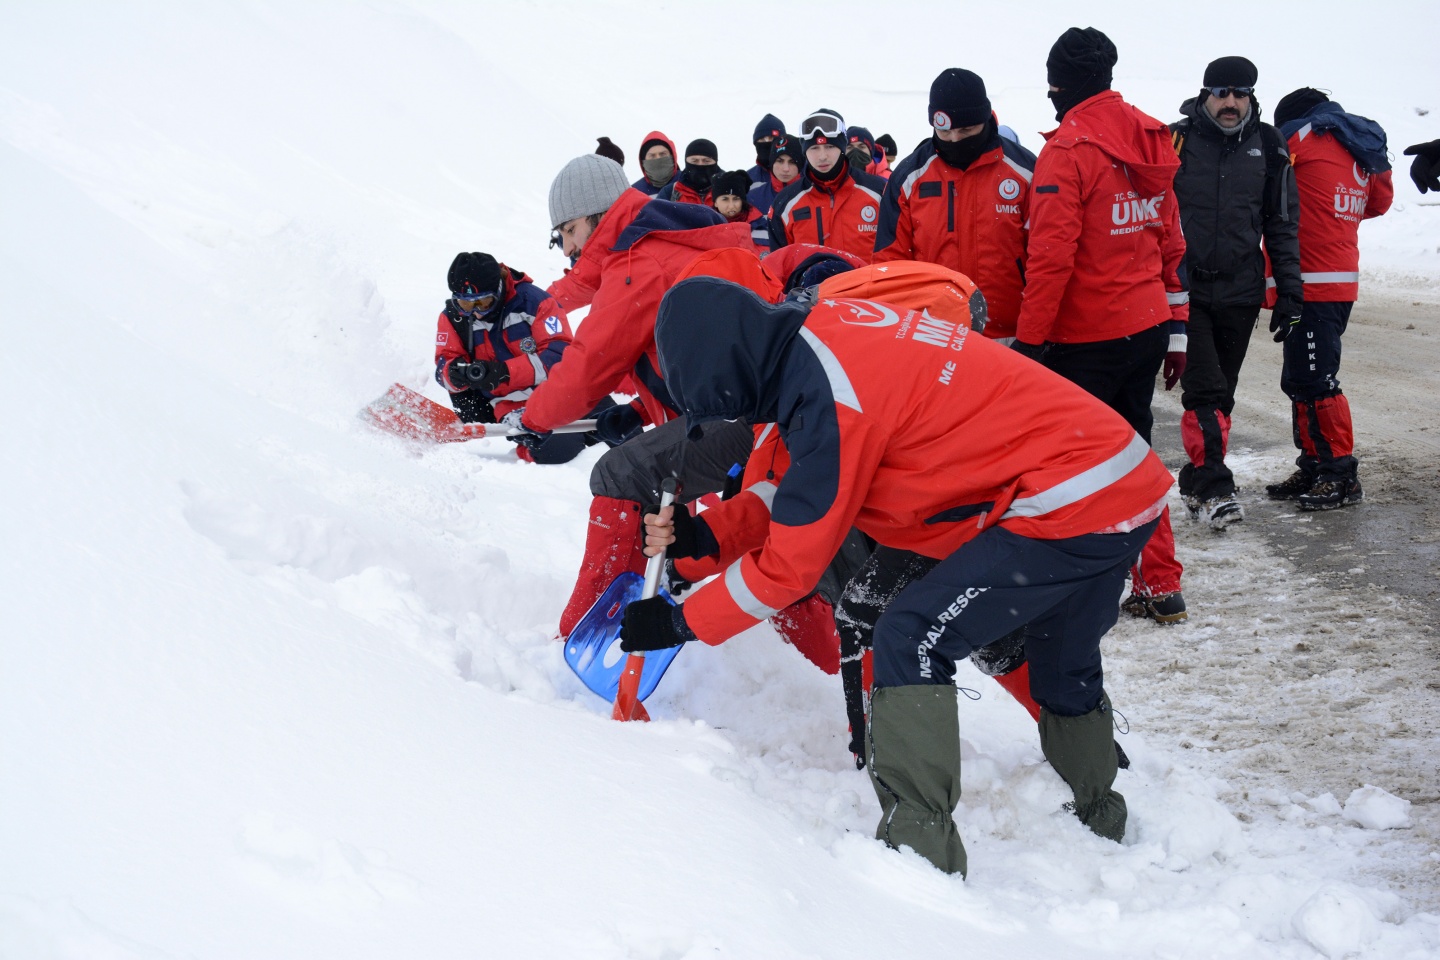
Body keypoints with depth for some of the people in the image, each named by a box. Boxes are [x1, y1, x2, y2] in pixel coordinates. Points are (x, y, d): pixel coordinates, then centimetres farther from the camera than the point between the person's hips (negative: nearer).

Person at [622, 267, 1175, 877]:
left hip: (1068, 501, -10)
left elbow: (790, 564, -13)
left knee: (908, 644, -9)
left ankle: (918, 850, -6)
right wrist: (704, 533, 8)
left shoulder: (832, 397, -21)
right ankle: (1100, 827, 47)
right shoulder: (829, 328, 5)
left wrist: (681, 623, -3)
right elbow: (805, 487, 17)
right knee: (1063, 668, 28)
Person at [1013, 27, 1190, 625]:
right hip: (1147, 329, 7)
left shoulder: (1066, 150, -13)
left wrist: (1029, 339, -13)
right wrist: (1176, 330, 19)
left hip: (1086, 341, -7)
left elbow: (1052, 256, -18)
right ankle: (1160, 590, 19)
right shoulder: (1150, 142, 9)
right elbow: (1172, 244, 13)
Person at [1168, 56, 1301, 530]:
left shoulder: (1269, 148, 5)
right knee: (1204, 390, -10)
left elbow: (1282, 225, 11)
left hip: (1241, 293, 3)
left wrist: (1289, 291, 6)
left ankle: (1197, 483, 21)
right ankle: (1214, 487, -6)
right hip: (1186, 288, -3)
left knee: (1221, 392, 10)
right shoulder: (1177, 140, -3)